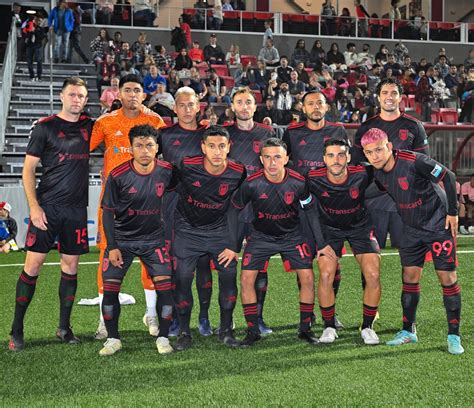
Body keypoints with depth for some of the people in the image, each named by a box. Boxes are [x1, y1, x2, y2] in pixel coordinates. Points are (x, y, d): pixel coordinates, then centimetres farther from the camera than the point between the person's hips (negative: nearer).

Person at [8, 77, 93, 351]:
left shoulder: (89, 126, 10)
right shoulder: (45, 126, -1)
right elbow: (28, 168, -1)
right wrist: (34, 206, -10)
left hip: (77, 208, 4)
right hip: (47, 206, -4)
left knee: (71, 265, 7)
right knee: (33, 264, -4)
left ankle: (64, 327, 18)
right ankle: (17, 330, 5)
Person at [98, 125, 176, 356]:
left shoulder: (167, 171, -9)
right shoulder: (118, 175, -14)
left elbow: (175, 189, 14)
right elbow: (108, 212, -7)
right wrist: (112, 247, -11)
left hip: (153, 238, 1)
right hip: (121, 239, -1)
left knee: (165, 286, -9)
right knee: (110, 288, -6)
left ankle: (163, 338, 7)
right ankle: (113, 339, 11)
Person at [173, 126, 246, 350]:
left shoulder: (238, 172, -14)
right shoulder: (186, 166, -19)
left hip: (219, 229, 1)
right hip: (187, 228, -1)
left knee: (229, 275, -5)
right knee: (182, 278, -5)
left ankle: (226, 331, 14)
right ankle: (184, 333, 12)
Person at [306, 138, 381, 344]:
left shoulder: (362, 175, -25)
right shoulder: (314, 179, -24)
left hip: (360, 225, 0)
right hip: (329, 227, 0)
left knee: (373, 275, -12)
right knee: (326, 276, -16)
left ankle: (367, 327, 8)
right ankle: (329, 327, 5)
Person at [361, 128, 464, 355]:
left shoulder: (413, 161, -25)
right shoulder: (377, 173, -5)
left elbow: (448, 177, -17)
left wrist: (452, 212, -13)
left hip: (439, 224, -6)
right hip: (411, 228, 6)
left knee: (447, 277, -5)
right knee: (409, 276, 5)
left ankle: (454, 336, 4)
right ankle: (408, 331, 17)